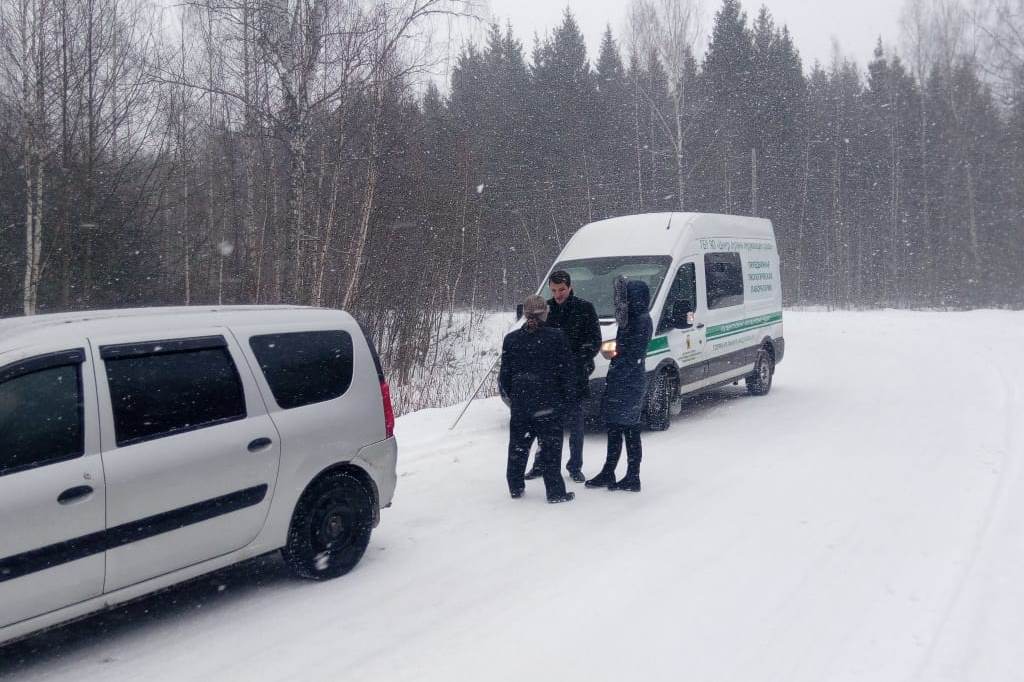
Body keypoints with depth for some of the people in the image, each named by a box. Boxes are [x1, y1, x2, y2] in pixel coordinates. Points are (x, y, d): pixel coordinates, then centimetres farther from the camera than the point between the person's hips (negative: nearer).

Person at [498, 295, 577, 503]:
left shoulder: (511, 339, 2)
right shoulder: (556, 337, -8)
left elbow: (505, 374, 6)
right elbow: (566, 371, -6)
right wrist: (570, 397, 4)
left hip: (520, 402, 3)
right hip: (549, 403, -3)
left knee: (518, 445, 15)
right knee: (550, 446, 3)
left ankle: (515, 487, 24)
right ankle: (555, 491, 5)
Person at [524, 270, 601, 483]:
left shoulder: (585, 308, -1)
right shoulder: (546, 308, 7)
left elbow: (595, 340, -1)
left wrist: (582, 360, -17)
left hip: (575, 376, -2)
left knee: (575, 422, 4)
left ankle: (575, 467, 15)